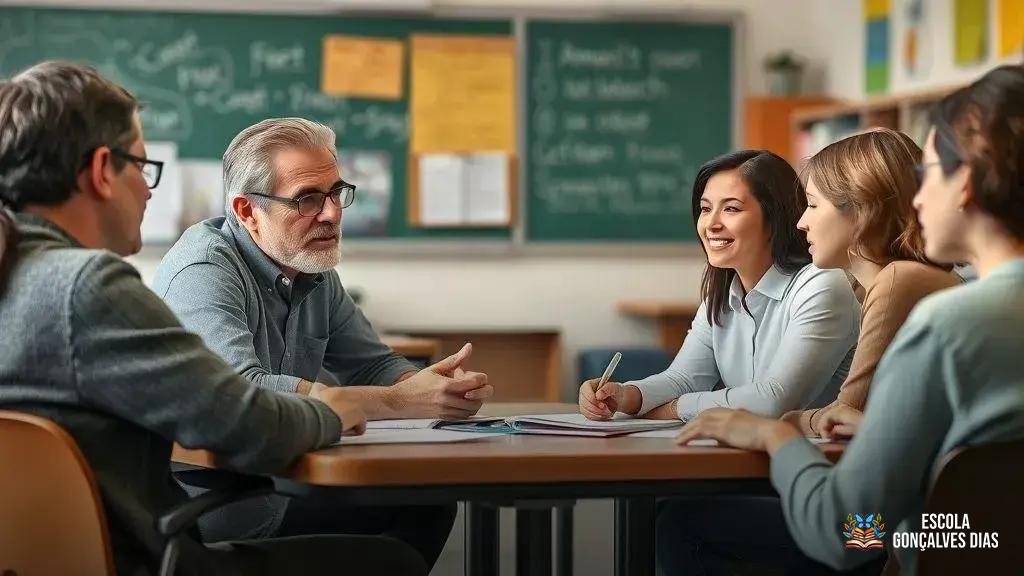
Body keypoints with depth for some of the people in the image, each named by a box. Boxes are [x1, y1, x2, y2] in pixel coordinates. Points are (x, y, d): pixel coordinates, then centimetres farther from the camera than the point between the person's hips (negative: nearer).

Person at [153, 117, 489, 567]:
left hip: (278, 493, 9)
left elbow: (375, 366, 13)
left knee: (425, 501, -2)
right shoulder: (204, 271, -18)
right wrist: (398, 402, -30)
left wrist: (439, 388, -12)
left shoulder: (316, 274, 10)